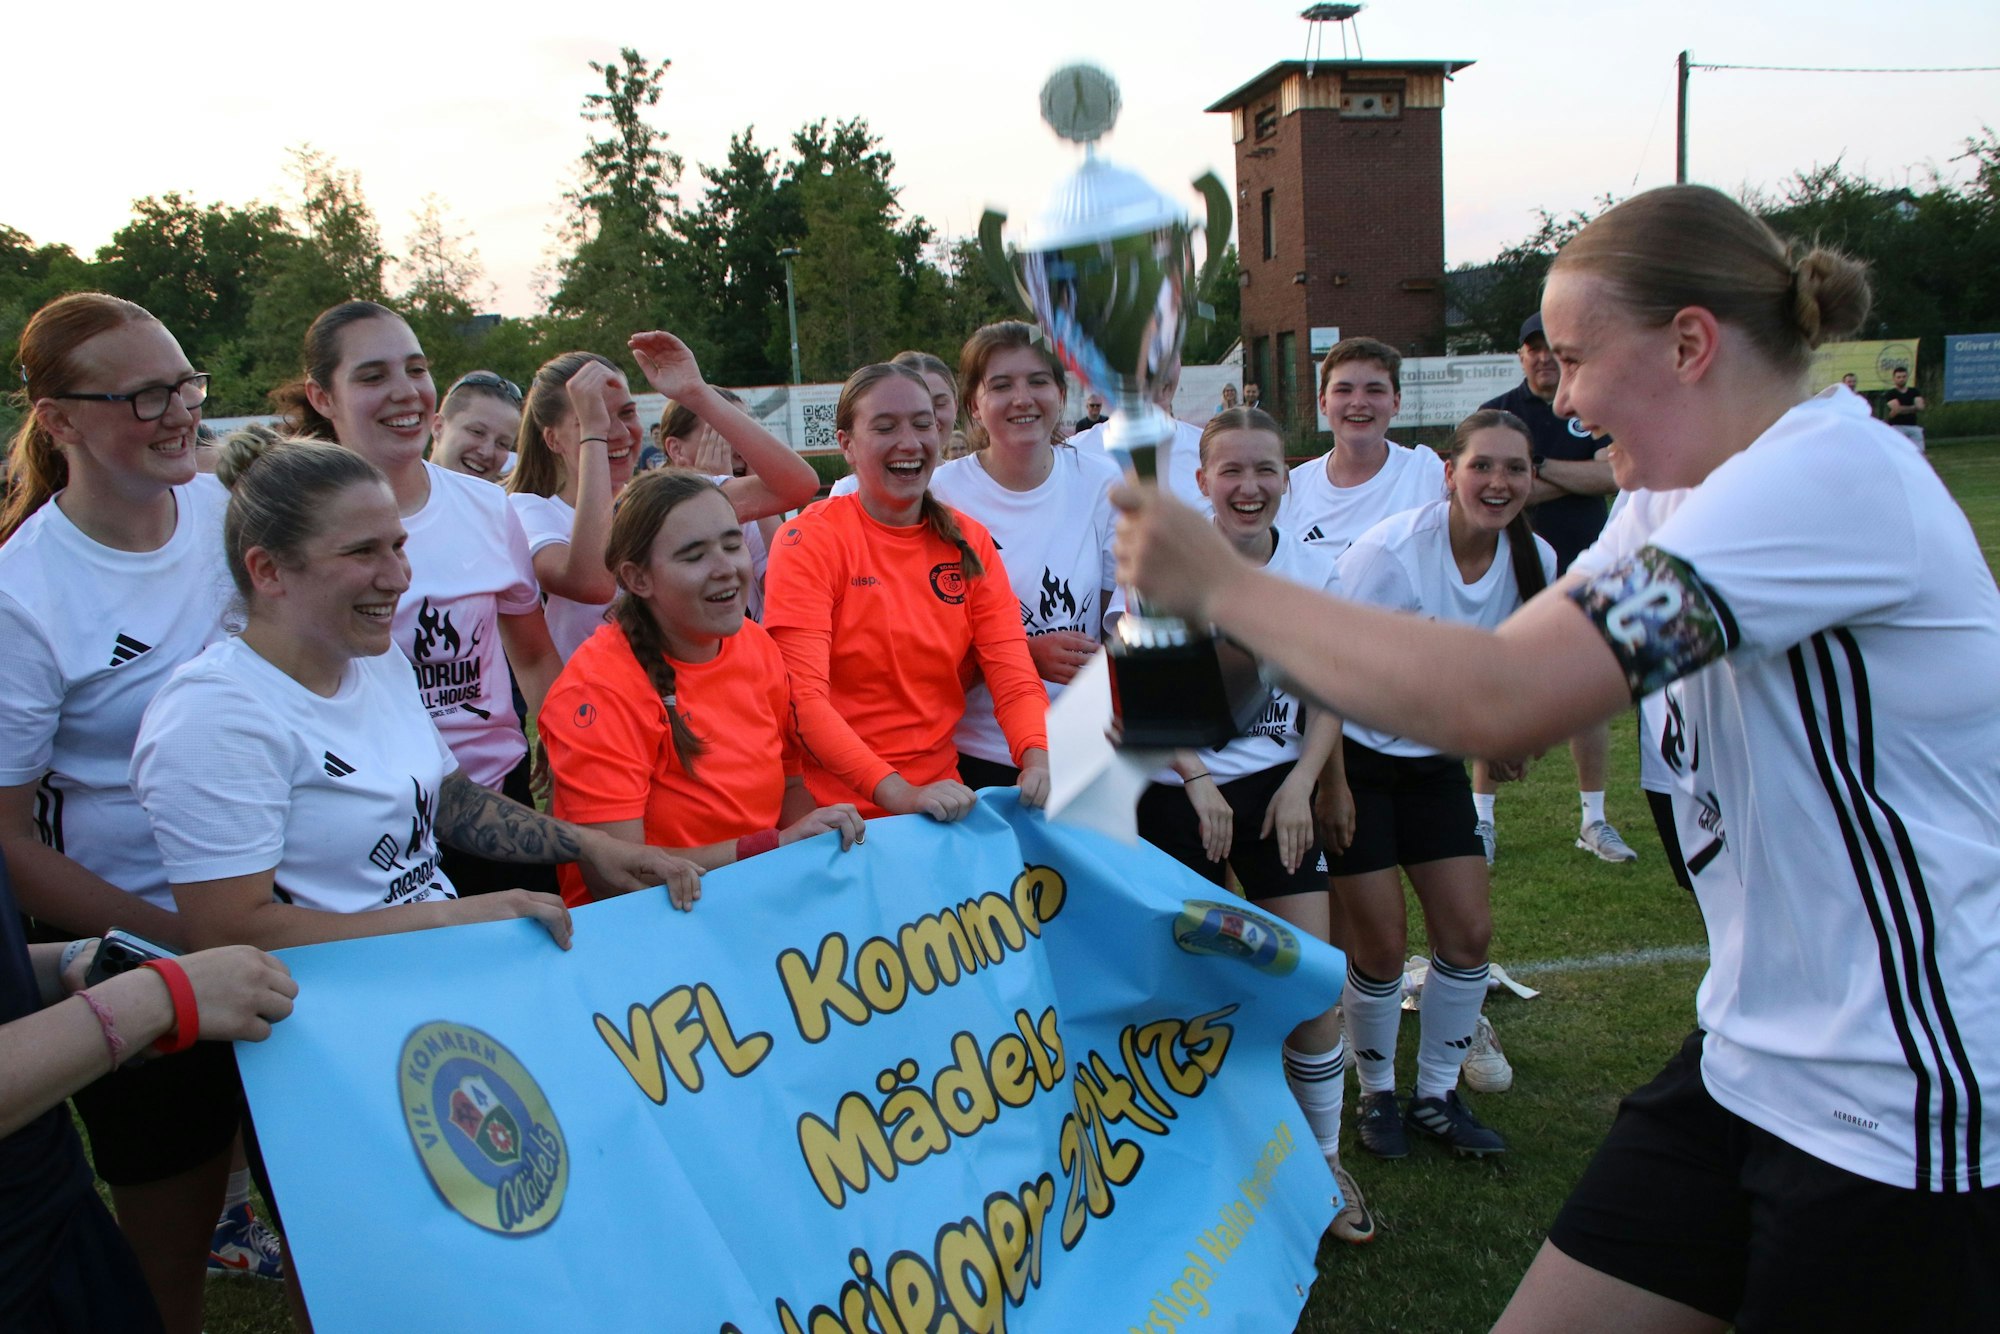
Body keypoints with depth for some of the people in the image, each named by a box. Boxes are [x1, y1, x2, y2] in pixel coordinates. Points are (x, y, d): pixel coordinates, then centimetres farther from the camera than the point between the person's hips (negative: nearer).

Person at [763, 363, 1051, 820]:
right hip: (836, 810, -3)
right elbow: (804, 696, -16)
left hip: (941, 804, 3)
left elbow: (1013, 677, 1)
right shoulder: (810, 541, -7)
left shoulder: (969, 542, 7)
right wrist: (900, 794, -27)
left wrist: (1038, 759, -20)